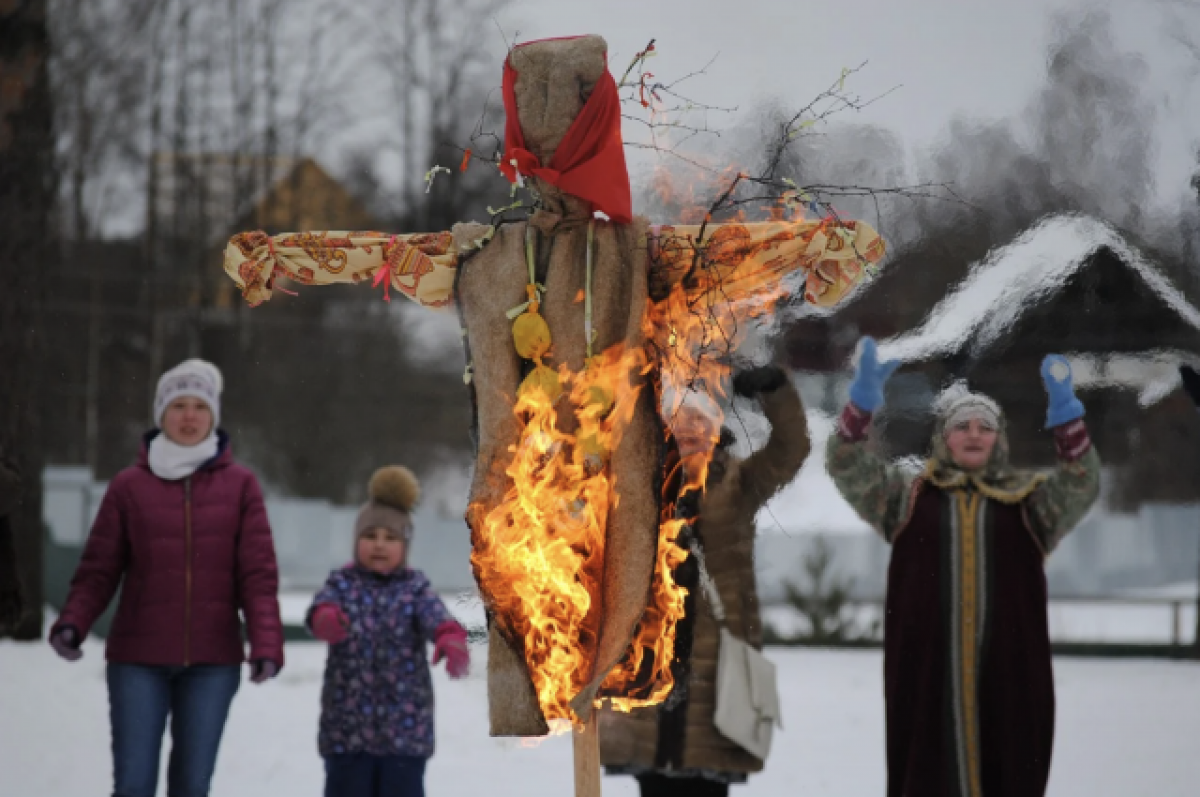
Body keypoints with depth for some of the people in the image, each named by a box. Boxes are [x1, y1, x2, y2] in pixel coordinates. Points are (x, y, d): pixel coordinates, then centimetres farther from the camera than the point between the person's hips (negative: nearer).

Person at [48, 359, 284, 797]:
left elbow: (258, 574, -1)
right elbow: (98, 570, 2)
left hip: (212, 661, 1)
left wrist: (266, 644, -14)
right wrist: (72, 623, -15)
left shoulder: (240, 486, 3)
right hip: (139, 660, 0)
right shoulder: (129, 486, 2)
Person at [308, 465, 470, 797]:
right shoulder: (342, 583, 3)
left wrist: (450, 638, -41)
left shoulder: (415, 588, 3)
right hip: (346, 726, 0)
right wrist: (325, 619, -44)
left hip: (406, 728, 0)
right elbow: (322, 605, -18)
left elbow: (436, 616, -17)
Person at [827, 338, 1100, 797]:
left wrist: (1065, 414, -21)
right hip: (926, 667, 0)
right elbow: (848, 469, 1)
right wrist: (863, 398, -15)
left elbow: (1082, 485, -5)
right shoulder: (907, 498, 12)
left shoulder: (1030, 501, 11)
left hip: (1008, 668, 0)